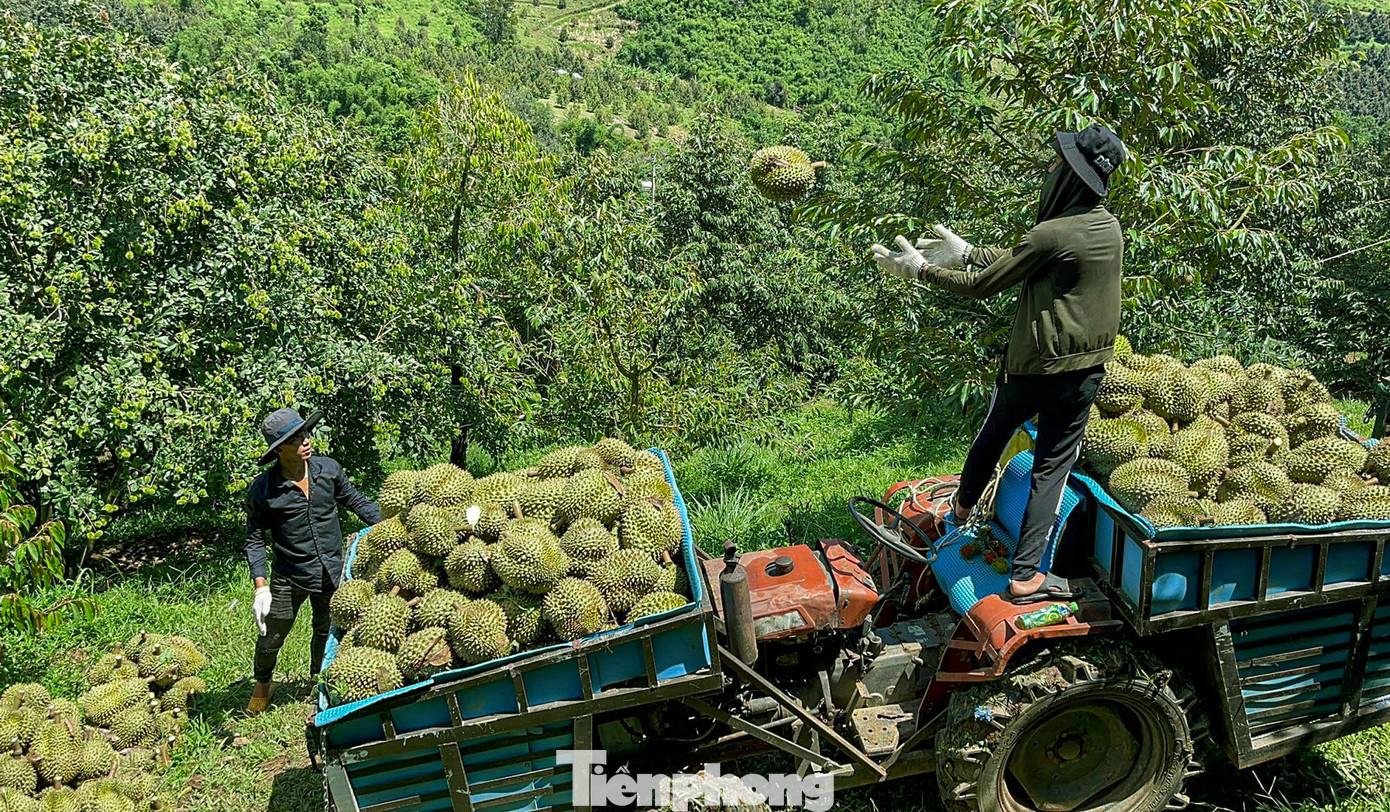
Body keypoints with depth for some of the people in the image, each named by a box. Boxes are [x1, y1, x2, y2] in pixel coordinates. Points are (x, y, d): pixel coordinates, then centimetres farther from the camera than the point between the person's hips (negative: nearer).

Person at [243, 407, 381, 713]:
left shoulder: (329, 469, -6)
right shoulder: (263, 490, -12)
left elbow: (356, 501, 9)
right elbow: (255, 539, -3)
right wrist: (261, 586, -9)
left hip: (333, 572, 2)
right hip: (289, 578, -2)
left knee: (327, 632, 19)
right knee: (270, 639, 11)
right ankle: (263, 684, 43)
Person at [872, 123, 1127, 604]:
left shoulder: (1052, 234, -20)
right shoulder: (1110, 227, 3)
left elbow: (983, 286, -13)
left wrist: (921, 269, -3)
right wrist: (966, 252, 17)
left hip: (1034, 364, -5)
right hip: (1088, 369, 5)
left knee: (995, 434, 21)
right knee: (1053, 465, 7)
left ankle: (962, 508, 46)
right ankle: (1025, 575, 5)